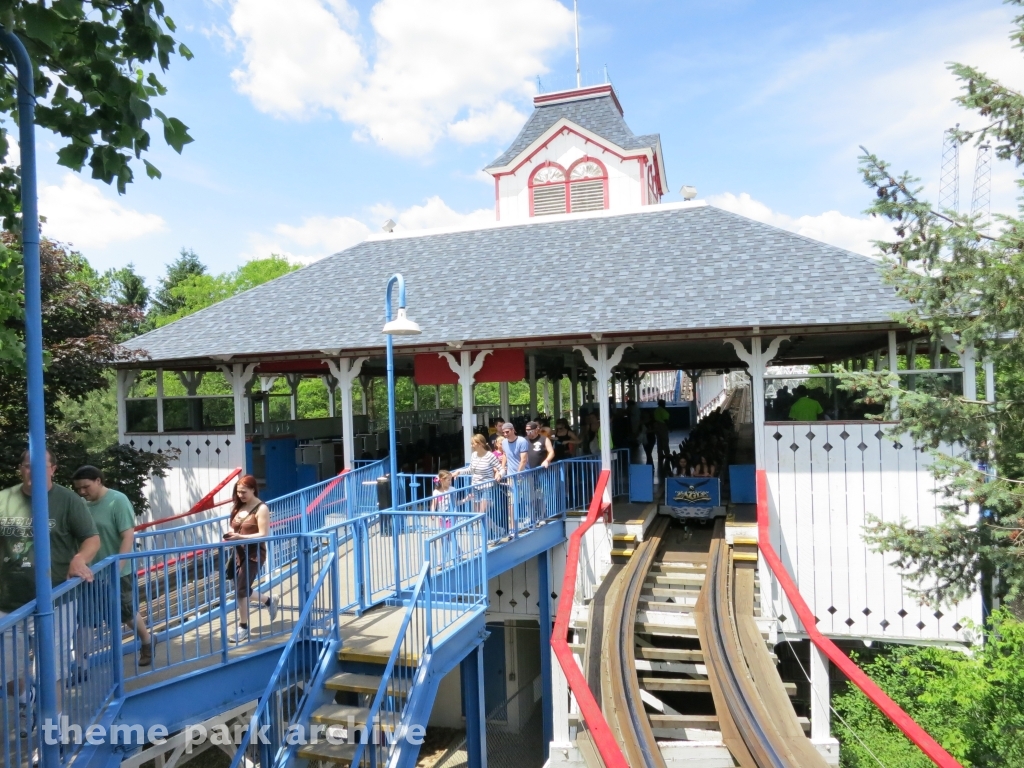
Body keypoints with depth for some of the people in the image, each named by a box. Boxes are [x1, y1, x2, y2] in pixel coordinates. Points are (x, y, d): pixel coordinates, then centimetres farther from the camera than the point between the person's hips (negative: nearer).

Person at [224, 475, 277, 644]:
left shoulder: (261, 508, -13)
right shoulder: (237, 507, 9)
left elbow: (264, 535, -18)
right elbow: (234, 528, 18)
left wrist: (240, 537, -26)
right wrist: (230, 535, -5)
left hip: (254, 553, -7)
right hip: (239, 552, 7)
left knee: (241, 590, -9)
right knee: (242, 589, 12)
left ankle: (243, 628, 5)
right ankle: (269, 601, 39)